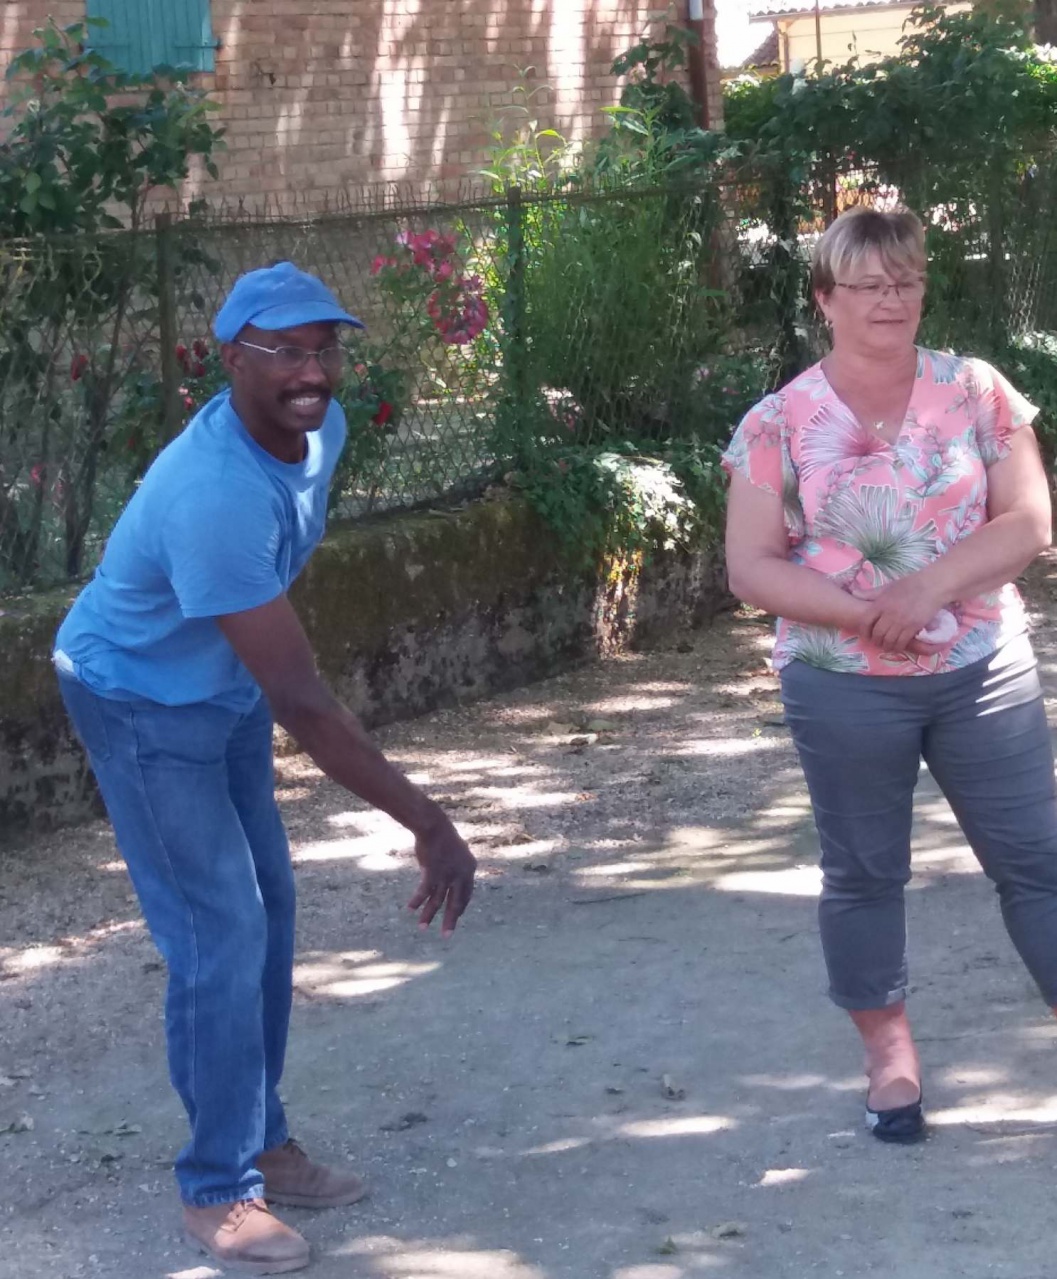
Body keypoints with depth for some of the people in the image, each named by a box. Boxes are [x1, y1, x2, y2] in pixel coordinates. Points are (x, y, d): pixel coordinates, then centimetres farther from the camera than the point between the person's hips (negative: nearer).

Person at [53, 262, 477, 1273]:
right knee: (221, 935, -10)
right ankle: (219, 1191, 3)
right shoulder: (215, 495, -38)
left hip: (227, 691, 9)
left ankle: (260, 1143, 25)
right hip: (143, 704, -9)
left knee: (267, 912, 12)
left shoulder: (320, 425, -10)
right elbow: (300, 703, -39)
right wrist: (427, 823, -37)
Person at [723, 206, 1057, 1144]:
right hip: (845, 687, -1)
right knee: (864, 873, 9)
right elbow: (751, 568, -7)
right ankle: (890, 1055, 25)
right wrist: (865, 611, -19)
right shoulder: (779, 424, -5)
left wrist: (929, 586, -20)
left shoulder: (977, 393, -1)